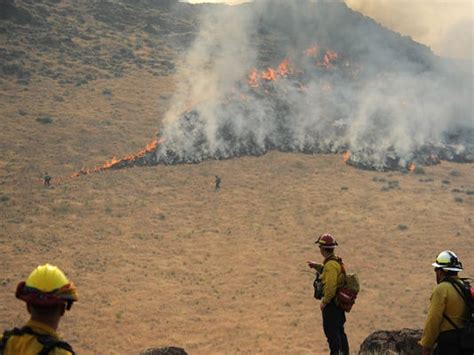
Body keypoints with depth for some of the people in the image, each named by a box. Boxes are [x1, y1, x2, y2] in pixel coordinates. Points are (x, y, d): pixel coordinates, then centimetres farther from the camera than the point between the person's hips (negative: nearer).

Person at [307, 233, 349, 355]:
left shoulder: (330, 264, -21)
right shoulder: (337, 261, 9)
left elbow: (331, 286, -26)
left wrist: (324, 301, -17)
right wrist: (317, 266, 24)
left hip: (332, 302, -10)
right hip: (339, 301, 10)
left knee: (331, 330, -4)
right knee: (339, 330, 18)